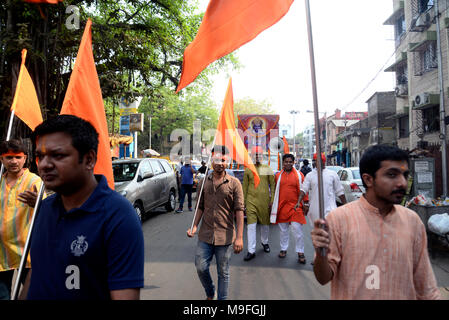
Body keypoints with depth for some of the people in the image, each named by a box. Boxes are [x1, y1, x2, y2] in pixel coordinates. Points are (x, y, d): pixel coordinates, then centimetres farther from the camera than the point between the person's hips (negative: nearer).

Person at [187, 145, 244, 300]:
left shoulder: (234, 183, -4)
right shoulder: (203, 182, 7)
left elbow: (239, 210, -7)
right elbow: (200, 207, 13)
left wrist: (239, 237, -14)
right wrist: (194, 226, 0)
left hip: (225, 237, -3)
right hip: (205, 235, 3)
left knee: (223, 273, 8)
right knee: (201, 267, 6)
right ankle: (210, 294, 33)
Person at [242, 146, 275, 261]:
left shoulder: (267, 169, 5)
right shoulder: (248, 170, 6)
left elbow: (272, 185, 6)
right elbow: (245, 187, 9)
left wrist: (272, 200, 0)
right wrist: (243, 201, 7)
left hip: (264, 200, 1)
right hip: (251, 200, 0)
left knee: (265, 223, 12)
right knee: (251, 225, -6)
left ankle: (264, 242, 38)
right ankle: (251, 251, -1)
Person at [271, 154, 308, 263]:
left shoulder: (299, 175, 1)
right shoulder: (278, 175, 8)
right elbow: (275, 191, 14)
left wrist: (305, 203, 0)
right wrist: (273, 203, 13)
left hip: (295, 207, -3)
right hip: (281, 206, 3)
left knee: (297, 230, -4)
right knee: (283, 230, 12)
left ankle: (300, 252, 6)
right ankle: (283, 249, 26)